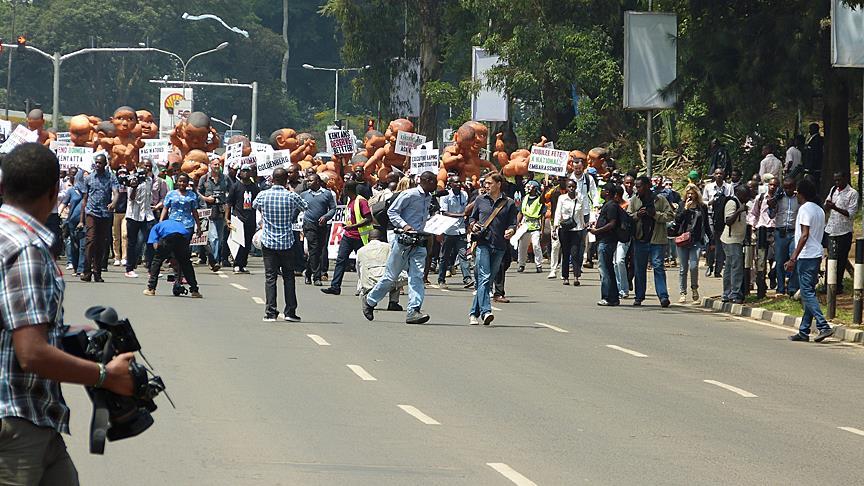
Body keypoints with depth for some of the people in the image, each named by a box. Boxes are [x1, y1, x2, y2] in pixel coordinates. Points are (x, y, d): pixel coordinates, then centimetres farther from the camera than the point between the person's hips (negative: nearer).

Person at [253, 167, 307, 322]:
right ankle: (290, 312, 7)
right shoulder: (292, 196, -8)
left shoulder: (263, 195, -4)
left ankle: (270, 312, -2)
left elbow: (254, 205, 18)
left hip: (268, 241, 1)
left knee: (270, 277, 3)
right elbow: (304, 207, 11)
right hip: (287, 242, 0)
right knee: (288, 277, 8)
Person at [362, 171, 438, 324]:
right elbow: (392, 211, -10)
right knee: (391, 275, 2)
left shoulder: (429, 198, 15)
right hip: (403, 239, -6)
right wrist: (404, 225, -22)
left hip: (418, 242, 6)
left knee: (417, 276, -8)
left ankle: (414, 311, -13)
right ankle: (370, 300, 21)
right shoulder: (409, 195, -9)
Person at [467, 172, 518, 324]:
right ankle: (485, 311, -26)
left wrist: (510, 231, -15)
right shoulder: (480, 200, 13)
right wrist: (473, 225, -1)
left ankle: (474, 313, 15)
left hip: (499, 246, 1)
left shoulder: (509, 204, 8)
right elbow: (472, 218, 21)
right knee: (484, 278, -16)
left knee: (488, 281, 6)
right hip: (482, 244, -1)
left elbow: (513, 224, 7)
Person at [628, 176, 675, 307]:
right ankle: (639, 297, 18)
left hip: (657, 240, -4)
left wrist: (655, 214, -14)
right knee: (639, 269, 9)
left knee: (658, 266, -10)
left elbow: (670, 216, -2)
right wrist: (637, 215, -10)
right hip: (640, 240, 4)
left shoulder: (660, 200, 1)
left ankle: (663, 296, -12)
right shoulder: (634, 201, 11)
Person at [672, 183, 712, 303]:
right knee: (683, 268, 3)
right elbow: (677, 220, -5)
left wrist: (711, 239, 16)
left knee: (693, 266, -15)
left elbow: (706, 225, 17)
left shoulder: (702, 207, 10)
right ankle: (683, 294, 11)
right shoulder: (682, 206, 8)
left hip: (696, 241, -1)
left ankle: (694, 288, 8)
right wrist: (686, 208, -12)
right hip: (682, 240, 1)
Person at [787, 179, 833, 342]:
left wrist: (793, 258, -19)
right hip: (817, 255, 9)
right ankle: (804, 331, 11)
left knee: (807, 293, -10)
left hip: (806, 256, -9)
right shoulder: (820, 210, 16)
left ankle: (824, 327, -20)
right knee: (809, 293, 10)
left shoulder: (805, 209, -11)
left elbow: (805, 235, -18)